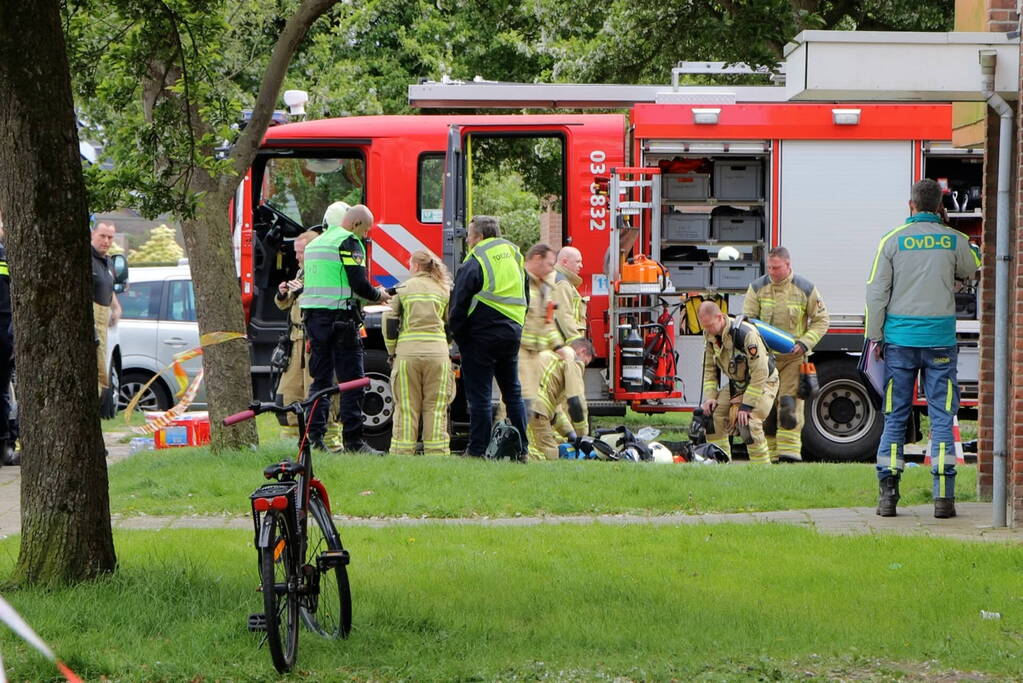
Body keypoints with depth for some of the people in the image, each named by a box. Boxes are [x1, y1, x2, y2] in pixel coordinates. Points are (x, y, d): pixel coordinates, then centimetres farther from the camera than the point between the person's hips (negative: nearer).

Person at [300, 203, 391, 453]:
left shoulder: (316, 242, 20)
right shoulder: (349, 242, -8)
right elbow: (359, 284, -16)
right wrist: (378, 295, 4)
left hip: (313, 317, 8)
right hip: (340, 318, -8)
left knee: (320, 379, 11)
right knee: (352, 381, -4)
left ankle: (314, 436, 4)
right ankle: (353, 440, -6)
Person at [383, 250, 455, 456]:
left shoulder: (403, 288, 7)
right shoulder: (443, 290, 11)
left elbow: (390, 321, 4)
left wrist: (392, 352, 10)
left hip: (407, 352, -1)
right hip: (437, 352, 1)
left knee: (406, 408, 4)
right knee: (436, 409, 4)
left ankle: (402, 453, 2)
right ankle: (436, 453, 0)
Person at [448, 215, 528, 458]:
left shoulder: (473, 265, -11)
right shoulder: (515, 258, 12)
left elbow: (458, 306, -11)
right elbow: (524, 297, 20)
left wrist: (458, 336, 0)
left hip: (482, 335, -7)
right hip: (513, 333, 7)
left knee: (479, 396, -3)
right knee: (512, 392, 14)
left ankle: (478, 449, -3)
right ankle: (520, 448, 13)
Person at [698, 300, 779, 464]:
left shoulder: (746, 334, -31)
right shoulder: (710, 336, -8)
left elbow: (760, 373, -29)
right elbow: (709, 369, 6)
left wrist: (747, 405, -27)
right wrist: (710, 397, -7)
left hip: (762, 383, -7)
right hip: (736, 384, 7)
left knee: (748, 424, -24)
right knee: (713, 417, -5)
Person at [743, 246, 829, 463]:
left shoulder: (805, 289, -1)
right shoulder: (757, 288, 3)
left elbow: (821, 320, 4)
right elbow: (747, 320, 5)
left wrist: (804, 343, -10)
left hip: (793, 357, -2)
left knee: (790, 404, -12)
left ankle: (789, 451, -14)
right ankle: (769, 454, 7)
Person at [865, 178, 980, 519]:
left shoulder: (893, 241, -1)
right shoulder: (954, 241, 1)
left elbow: (876, 292, -1)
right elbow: (971, 270, 21)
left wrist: (875, 337, 6)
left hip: (899, 340, 0)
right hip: (940, 340, 0)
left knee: (895, 418, 5)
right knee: (942, 418, 2)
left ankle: (887, 495, 2)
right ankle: (943, 496, -3)